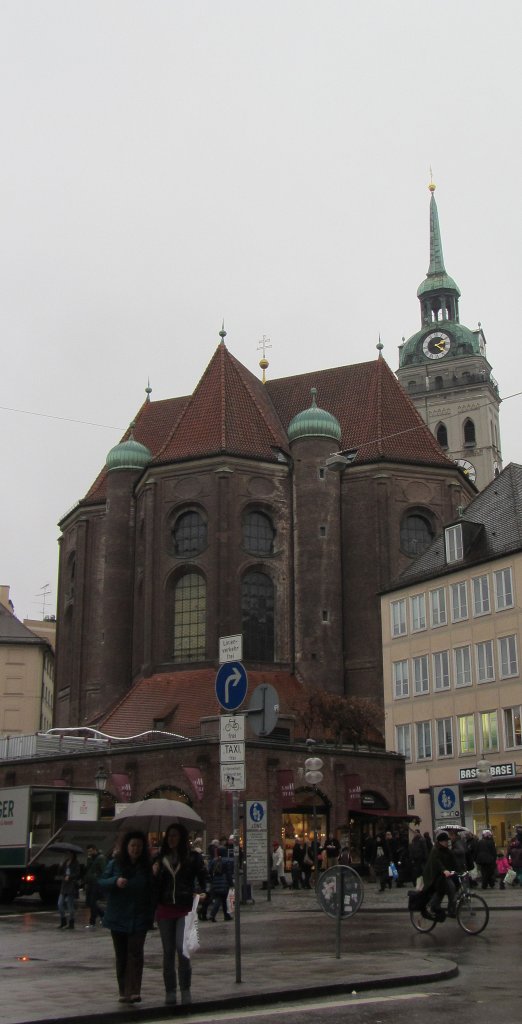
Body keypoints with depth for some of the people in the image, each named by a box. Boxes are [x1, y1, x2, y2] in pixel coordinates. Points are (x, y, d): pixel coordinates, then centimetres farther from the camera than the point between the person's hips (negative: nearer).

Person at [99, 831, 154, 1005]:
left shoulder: (146, 866, 3)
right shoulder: (115, 864, 2)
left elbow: (151, 890, 6)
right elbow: (101, 882, -3)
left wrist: (150, 915, -4)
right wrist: (115, 881, -21)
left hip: (139, 918, -1)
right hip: (118, 917, 1)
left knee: (135, 952, -12)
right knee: (121, 955, 8)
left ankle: (134, 991, -14)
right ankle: (123, 992, 17)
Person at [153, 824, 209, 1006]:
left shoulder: (193, 857, 1)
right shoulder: (160, 859, 9)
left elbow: (203, 876, 3)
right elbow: (156, 886, 11)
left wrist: (203, 892, -15)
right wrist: (154, 874, -7)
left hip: (185, 909, -3)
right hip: (165, 909, 3)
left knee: (182, 949, -13)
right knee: (168, 951, 8)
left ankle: (185, 990, 0)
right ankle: (170, 992, 17)